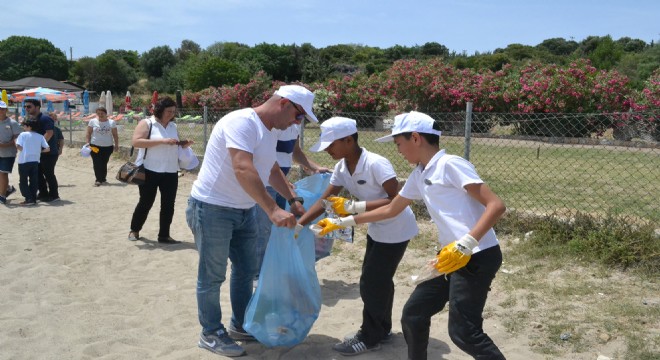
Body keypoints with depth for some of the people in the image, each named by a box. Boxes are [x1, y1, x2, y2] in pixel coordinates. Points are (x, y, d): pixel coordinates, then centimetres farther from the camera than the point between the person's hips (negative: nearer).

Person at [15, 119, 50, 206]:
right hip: (35, 161, 4)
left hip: (24, 161, -4)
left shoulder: (23, 134, -3)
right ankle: (33, 199, 11)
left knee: (23, 181, 3)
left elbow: (18, 146, -13)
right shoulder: (40, 136, 6)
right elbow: (47, 148, -1)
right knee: (34, 182, 10)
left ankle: (29, 199, -5)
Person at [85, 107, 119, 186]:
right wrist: (88, 142, -3)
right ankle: (98, 179, 0)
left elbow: (115, 135, 6)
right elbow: (89, 133, 5)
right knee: (97, 163, -5)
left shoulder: (112, 122, 2)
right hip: (95, 146, -1)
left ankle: (103, 179, 17)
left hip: (108, 147, 1)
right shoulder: (92, 121, 1)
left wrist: (116, 145, 4)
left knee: (104, 163, 5)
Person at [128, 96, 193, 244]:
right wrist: (162, 141, -24)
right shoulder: (147, 123, -6)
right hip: (150, 171, -5)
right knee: (146, 202, 7)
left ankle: (164, 235, 15)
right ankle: (134, 230, 27)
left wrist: (184, 145, -1)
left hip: (171, 172, 5)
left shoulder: (173, 126, 11)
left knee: (168, 204, 5)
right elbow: (136, 142, -19)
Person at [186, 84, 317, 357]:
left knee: (246, 270, 17)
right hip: (212, 209, -9)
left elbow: (272, 170, 24)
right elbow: (243, 170, -34)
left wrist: (293, 201, 16)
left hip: (243, 211, 9)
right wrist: (272, 210, -38)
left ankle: (240, 326, 33)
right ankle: (211, 334, 20)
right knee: (212, 276, 4)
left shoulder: (268, 132, 9)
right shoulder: (242, 122, -22)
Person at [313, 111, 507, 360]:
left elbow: (496, 205, -18)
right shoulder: (419, 176, 13)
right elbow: (390, 210, 25)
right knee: (413, 314, 12)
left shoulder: (450, 165, -14)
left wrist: (465, 244, -27)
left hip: (477, 257, -9)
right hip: (454, 257, 9)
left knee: (463, 332, -7)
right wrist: (343, 222, 27)